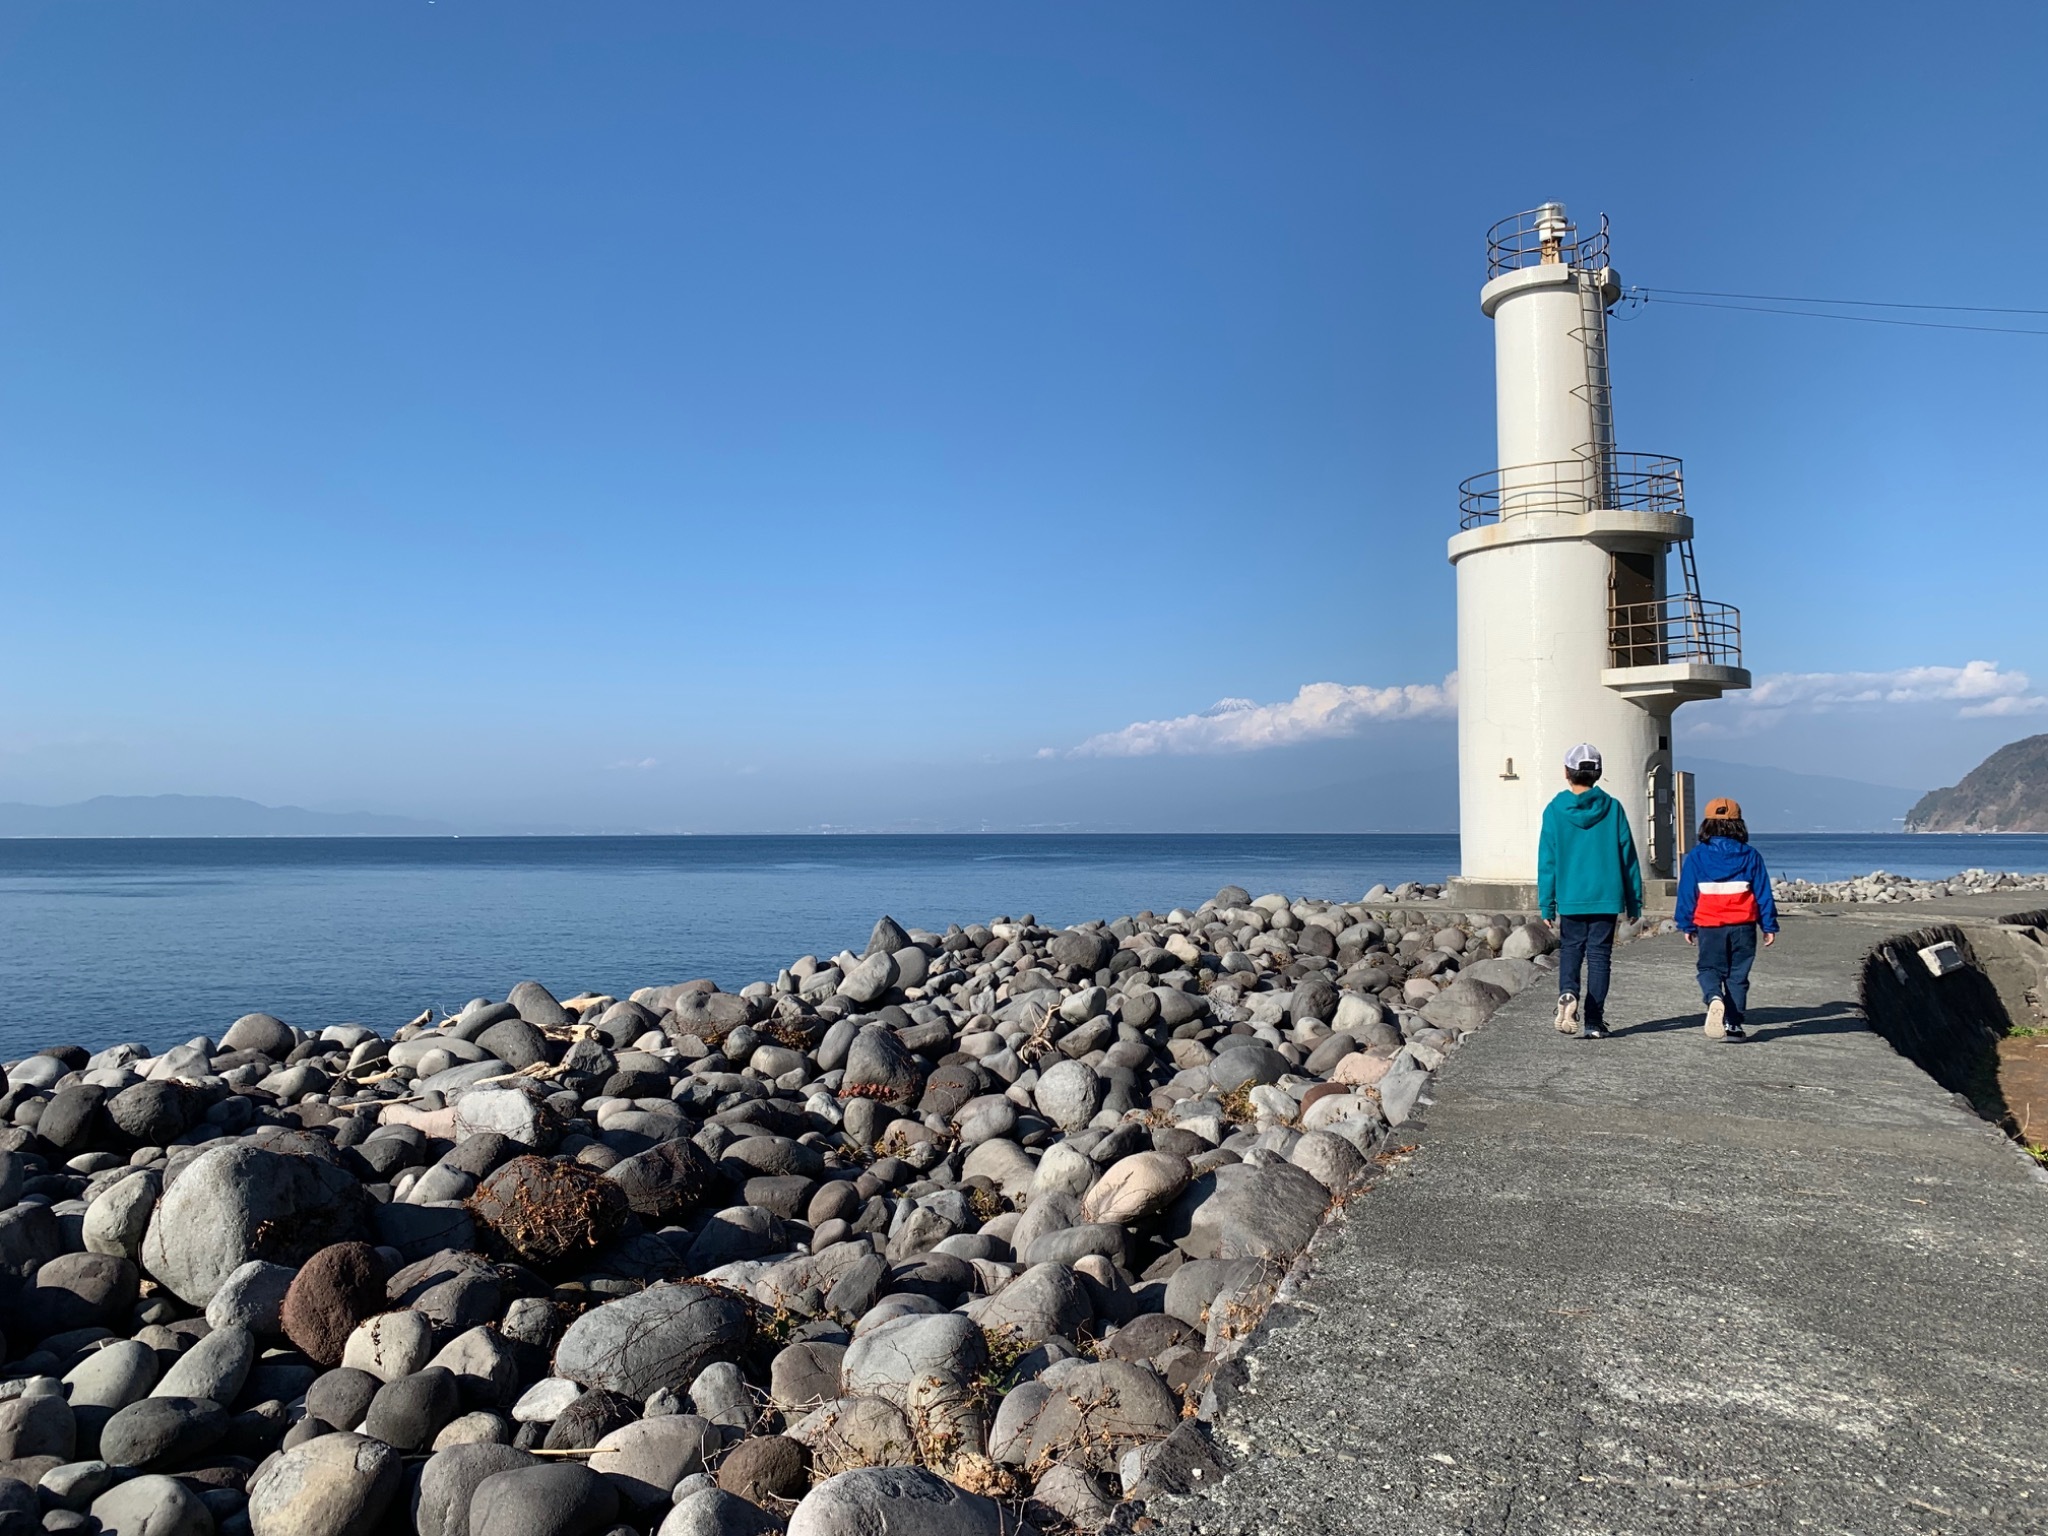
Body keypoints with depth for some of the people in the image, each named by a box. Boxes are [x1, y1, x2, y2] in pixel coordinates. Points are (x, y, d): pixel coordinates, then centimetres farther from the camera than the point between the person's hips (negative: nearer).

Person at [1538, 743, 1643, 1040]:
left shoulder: (1555, 810, -3)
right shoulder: (1613, 808, 0)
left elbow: (1547, 860, -2)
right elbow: (1628, 856, 3)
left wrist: (1546, 904, 3)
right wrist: (1634, 901, 10)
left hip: (1570, 898, 0)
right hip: (1606, 896, 1)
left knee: (1570, 949, 14)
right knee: (1599, 955, 6)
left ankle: (1568, 993, -15)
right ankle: (1593, 1023, 3)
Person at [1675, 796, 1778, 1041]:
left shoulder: (1696, 855, -1)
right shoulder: (1751, 856, 2)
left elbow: (1686, 892, 2)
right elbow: (1763, 893, 4)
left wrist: (1687, 925, 9)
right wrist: (1769, 926, 9)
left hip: (1709, 926, -1)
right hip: (1743, 926, 1)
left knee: (1709, 968, 11)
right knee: (1737, 975, 9)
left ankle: (1714, 998, -21)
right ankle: (1733, 1025, 6)